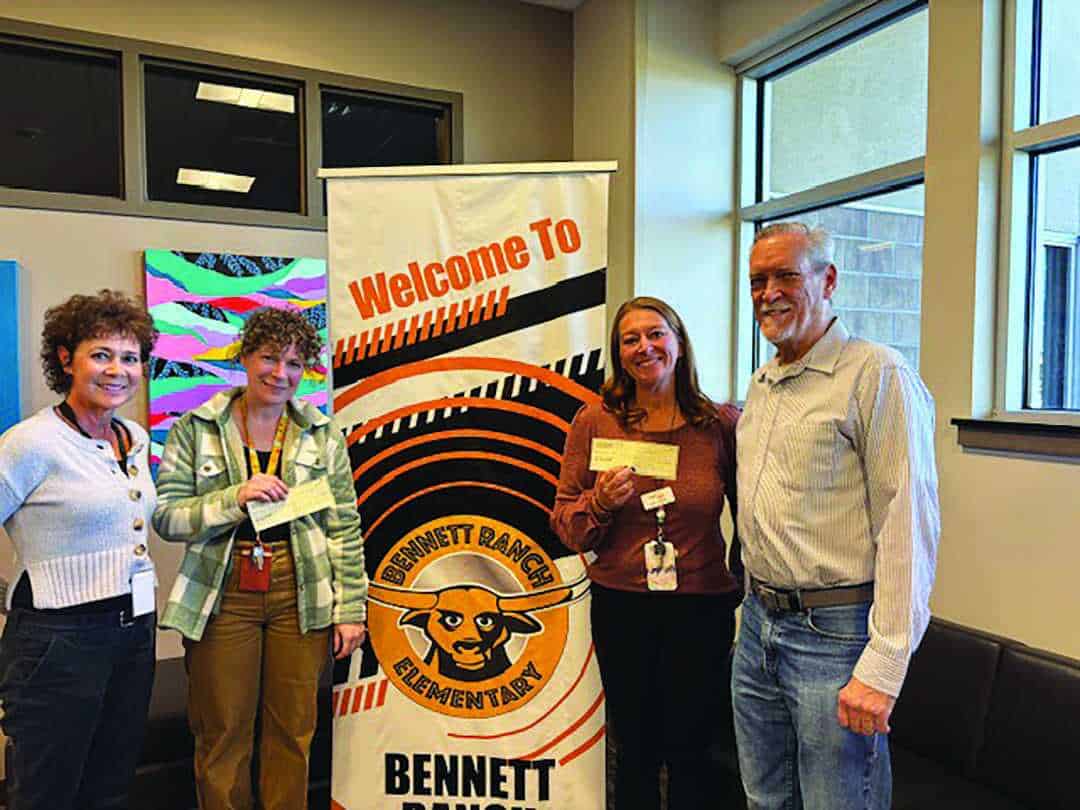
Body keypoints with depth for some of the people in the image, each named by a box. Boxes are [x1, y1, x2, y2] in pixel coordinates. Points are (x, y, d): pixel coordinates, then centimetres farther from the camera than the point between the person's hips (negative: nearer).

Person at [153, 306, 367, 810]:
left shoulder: (323, 435, 3)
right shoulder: (195, 429, 1)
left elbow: (345, 528, 3)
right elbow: (165, 515, -4)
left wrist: (350, 609, 0)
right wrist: (235, 498, -19)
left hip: (300, 597, 1)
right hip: (223, 597, -1)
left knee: (293, 730, 12)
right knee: (222, 734, 10)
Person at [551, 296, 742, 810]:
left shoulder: (722, 423, -5)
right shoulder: (594, 422, -4)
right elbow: (566, 525, 1)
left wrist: (747, 595, 2)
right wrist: (600, 503, -18)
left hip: (702, 608, 0)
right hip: (620, 608, 1)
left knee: (689, 750, 13)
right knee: (635, 750, 15)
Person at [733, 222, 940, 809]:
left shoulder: (878, 375, -13)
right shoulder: (760, 386, 12)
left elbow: (908, 526, -18)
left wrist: (883, 667, -20)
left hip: (835, 631, -7)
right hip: (759, 622, 7)